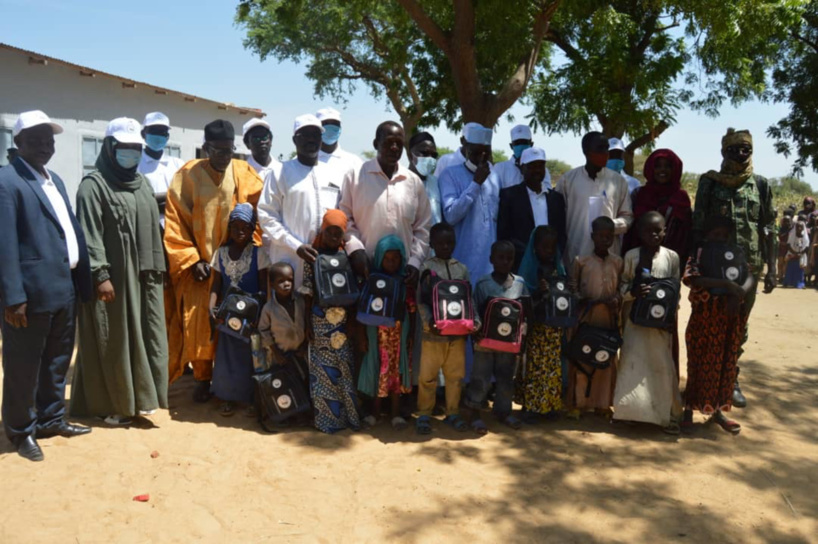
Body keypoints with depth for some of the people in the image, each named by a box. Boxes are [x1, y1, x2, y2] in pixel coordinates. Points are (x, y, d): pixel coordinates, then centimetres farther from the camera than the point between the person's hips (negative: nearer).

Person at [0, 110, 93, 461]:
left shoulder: (55, 180, 16)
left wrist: (84, 281, 12)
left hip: (65, 289, 8)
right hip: (32, 293, -8)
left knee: (57, 362, 19)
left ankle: (51, 419, 34)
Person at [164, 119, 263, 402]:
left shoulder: (245, 174, 1)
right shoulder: (188, 175, -3)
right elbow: (175, 222, -3)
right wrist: (191, 260, -9)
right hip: (199, 264, -1)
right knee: (199, 322, -1)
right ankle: (202, 379, 15)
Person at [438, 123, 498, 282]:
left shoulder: (494, 178, 12)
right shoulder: (451, 175, -5)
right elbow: (451, 216, -16)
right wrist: (476, 183, -15)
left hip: (489, 260, 5)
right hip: (462, 262, -5)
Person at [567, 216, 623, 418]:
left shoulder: (617, 262, 5)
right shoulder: (581, 261, -2)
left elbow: (621, 288, 7)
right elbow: (572, 287, 2)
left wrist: (617, 300, -12)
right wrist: (580, 300, -14)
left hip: (609, 318, 3)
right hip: (586, 317, -2)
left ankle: (602, 403, 21)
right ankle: (577, 403, 12)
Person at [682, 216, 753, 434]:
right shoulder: (699, 252, -4)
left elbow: (750, 277, 0)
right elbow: (690, 278, -21)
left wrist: (740, 293, -21)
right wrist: (725, 284, -25)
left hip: (731, 320, 5)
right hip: (704, 316, -4)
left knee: (726, 363, 11)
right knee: (700, 363, 2)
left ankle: (718, 410, 25)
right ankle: (689, 410, 14)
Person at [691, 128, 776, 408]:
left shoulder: (760, 185, 6)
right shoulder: (710, 182, 1)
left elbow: (769, 230, 6)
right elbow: (697, 225, 0)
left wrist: (771, 269, 1)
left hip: (749, 267, 2)